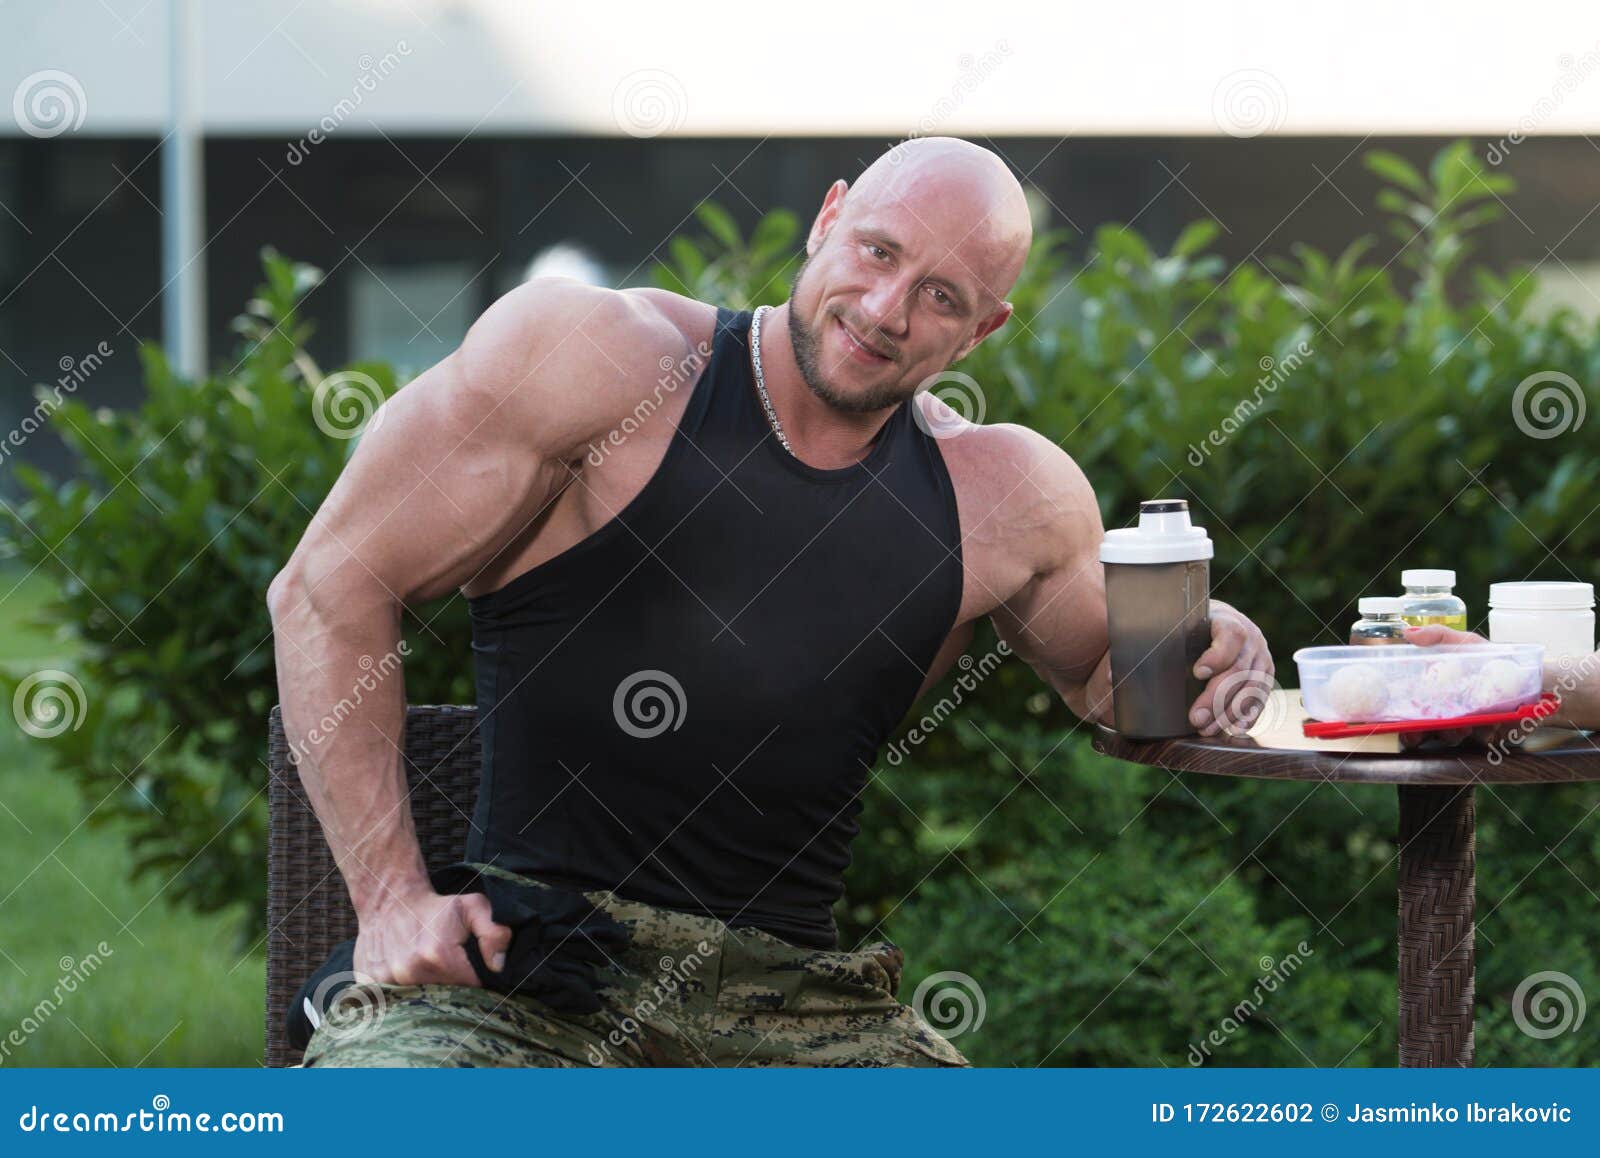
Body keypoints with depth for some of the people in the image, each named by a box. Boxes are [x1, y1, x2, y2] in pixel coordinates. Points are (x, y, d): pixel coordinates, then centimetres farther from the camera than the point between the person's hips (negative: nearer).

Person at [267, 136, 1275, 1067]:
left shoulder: (1011, 499, 11)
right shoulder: (594, 358, -1)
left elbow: (1103, 672, 32)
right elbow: (332, 587, -1)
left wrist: (1203, 652, 6)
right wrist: (393, 897, -9)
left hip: (794, 1008, 4)